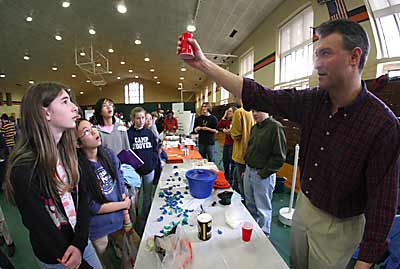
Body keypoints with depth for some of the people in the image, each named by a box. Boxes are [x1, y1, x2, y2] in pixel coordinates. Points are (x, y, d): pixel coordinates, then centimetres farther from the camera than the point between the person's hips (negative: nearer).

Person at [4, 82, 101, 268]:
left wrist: (80, 242, -18)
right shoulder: (24, 169, -27)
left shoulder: (67, 151, -8)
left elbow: (82, 195, -6)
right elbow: (41, 227, -21)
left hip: (81, 239, 5)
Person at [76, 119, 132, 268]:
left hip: (118, 220, 4)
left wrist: (126, 217, -3)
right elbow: (92, 207, -19)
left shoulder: (109, 155, -11)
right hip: (98, 229, -4)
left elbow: (121, 187, -3)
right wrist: (124, 204, -10)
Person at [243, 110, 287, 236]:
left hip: (263, 175, -8)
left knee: (263, 208, 9)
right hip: (248, 171, 8)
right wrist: (247, 168, 14)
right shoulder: (254, 127, 8)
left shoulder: (276, 127, -17)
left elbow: (279, 157, -19)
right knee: (250, 204, 22)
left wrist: (264, 173, -16)